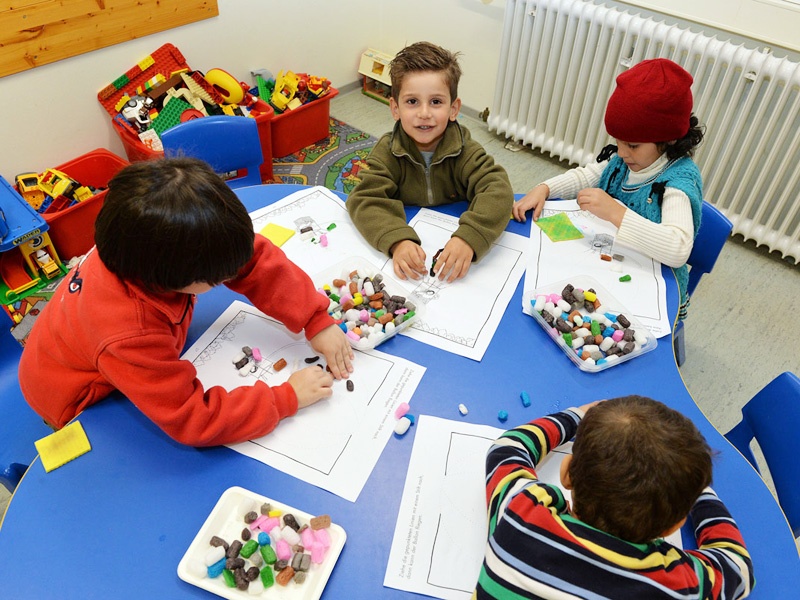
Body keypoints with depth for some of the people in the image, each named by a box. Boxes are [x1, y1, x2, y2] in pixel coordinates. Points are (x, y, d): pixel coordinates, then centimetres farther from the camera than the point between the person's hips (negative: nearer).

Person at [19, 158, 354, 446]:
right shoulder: (127, 336, -47)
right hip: (81, 403, -6)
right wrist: (286, 398, -34)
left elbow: (254, 259, -22)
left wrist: (317, 322, -27)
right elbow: (194, 420, -39)